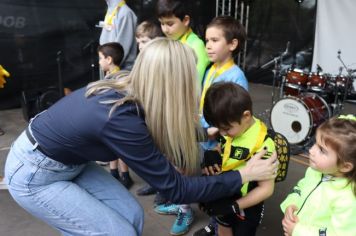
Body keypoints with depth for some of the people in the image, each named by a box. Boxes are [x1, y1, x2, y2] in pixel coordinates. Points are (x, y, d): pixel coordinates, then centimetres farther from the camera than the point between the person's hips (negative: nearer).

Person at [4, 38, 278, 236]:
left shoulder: (127, 87, -13)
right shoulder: (121, 119, -35)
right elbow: (175, 189, -26)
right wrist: (243, 175, -19)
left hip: (70, 162, 7)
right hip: (34, 174, -7)